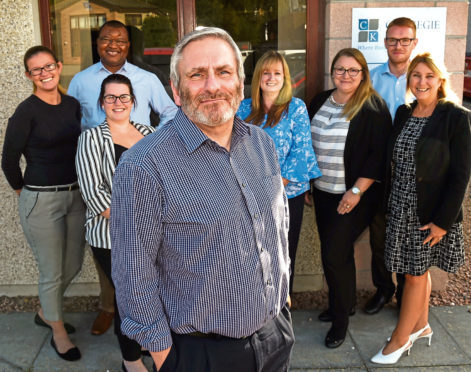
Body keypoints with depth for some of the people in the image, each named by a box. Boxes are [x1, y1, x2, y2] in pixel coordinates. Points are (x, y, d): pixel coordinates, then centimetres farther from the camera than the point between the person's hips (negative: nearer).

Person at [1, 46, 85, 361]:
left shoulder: (72, 105, 4)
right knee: (52, 273, 7)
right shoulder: (27, 112, -14)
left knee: (73, 265, 18)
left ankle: (45, 313, 44)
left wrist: (80, 186, 11)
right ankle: (59, 333, 29)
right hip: (41, 201, -6)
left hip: (75, 195, 6)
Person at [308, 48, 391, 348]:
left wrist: (356, 191, -18)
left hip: (354, 197, -6)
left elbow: (379, 155, -15)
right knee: (338, 252, 16)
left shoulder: (373, 107, -11)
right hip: (322, 192, 6)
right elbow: (308, 145, 14)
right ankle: (347, 303, 37)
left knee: (334, 255, -6)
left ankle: (341, 320, 13)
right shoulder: (320, 102, 8)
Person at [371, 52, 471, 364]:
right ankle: (421, 326, 37)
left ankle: (400, 339, 20)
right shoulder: (404, 114, 6)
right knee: (419, 270, 18)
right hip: (401, 209, 5)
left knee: (416, 274, 5)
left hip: (432, 214, -5)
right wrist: (390, 203, 7)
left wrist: (443, 220, -16)